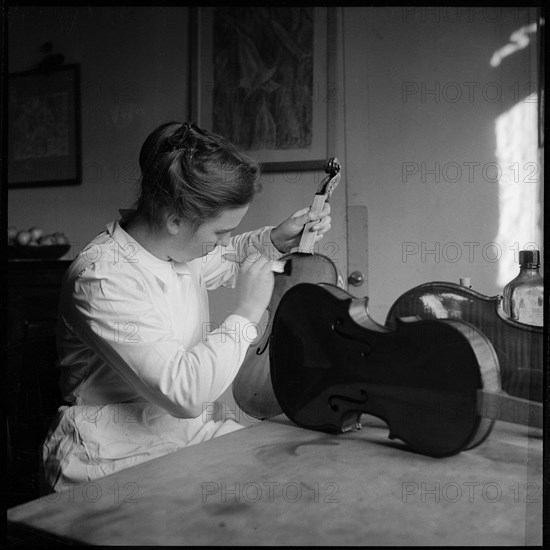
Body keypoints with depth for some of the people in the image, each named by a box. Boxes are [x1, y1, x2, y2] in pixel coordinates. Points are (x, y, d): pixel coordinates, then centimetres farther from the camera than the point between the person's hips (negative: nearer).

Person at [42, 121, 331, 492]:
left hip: (184, 431, 8)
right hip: (114, 465, -8)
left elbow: (223, 260, 24)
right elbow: (185, 393, -33)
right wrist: (247, 313, -23)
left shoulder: (180, 246, -1)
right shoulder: (102, 282, -27)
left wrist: (275, 239, 6)